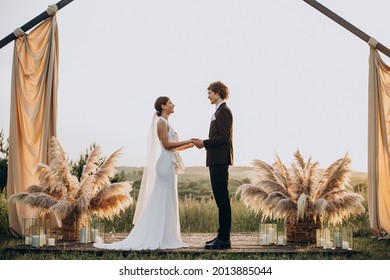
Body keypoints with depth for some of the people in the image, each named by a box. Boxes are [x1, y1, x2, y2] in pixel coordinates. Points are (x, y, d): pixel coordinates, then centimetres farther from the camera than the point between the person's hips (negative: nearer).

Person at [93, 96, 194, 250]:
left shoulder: (165, 123, 20)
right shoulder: (161, 122, -8)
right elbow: (166, 144, -17)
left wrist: (190, 145, 14)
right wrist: (187, 141, -12)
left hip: (169, 165, 10)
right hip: (166, 164, -10)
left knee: (167, 201, 9)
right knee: (163, 200, -8)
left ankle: (163, 238, 12)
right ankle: (159, 239, -5)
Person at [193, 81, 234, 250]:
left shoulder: (223, 111, -10)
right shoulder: (220, 111, 21)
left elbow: (223, 137, -19)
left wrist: (204, 143, -13)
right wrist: (203, 143, 10)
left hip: (220, 160, -10)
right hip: (217, 160, 10)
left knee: (222, 198, -9)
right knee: (220, 199, 11)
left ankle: (224, 239, -7)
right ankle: (222, 236, 16)